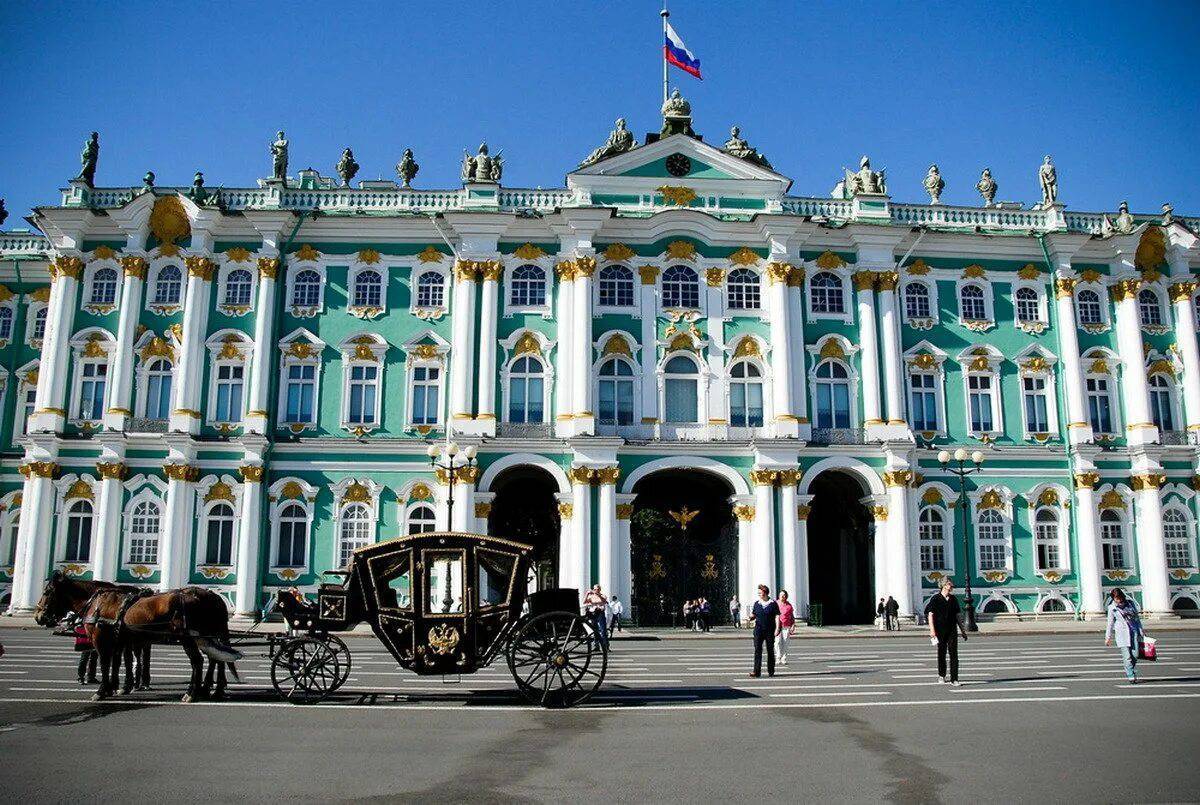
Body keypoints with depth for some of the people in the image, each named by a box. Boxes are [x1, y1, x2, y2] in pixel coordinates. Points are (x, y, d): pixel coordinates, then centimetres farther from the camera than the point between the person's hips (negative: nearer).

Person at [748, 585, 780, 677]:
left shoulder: (773, 604, -2)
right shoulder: (756, 603, 8)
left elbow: (777, 617, -3)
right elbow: (753, 616, 15)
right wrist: (751, 617, -9)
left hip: (770, 631, -2)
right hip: (758, 630, 2)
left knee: (770, 651, 7)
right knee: (757, 650, -8)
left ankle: (771, 671, 18)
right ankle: (756, 671, -10)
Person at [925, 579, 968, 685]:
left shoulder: (953, 599, 10)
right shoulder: (936, 599, -4)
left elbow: (958, 615, 16)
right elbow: (930, 614, -7)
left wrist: (962, 630, 16)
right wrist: (932, 630, -15)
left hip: (952, 630, 3)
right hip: (940, 631, -3)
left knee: (954, 654, -5)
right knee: (941, 653, 9)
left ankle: (954, 679, -5)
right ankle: (941, 675, 28)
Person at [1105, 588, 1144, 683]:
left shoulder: (1130, 603, 6)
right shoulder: (1112, 608, 0)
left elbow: (1137, 617, 17)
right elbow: (1110, 623, 9)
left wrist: (1141, 631, 16)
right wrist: (1108, 637, 11)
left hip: (1134, 632, 3)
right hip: (1121, 633, -2)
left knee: (1135, 655, -2)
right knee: (1127, 656, -9)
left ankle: (1128, 672, 20)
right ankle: (1131, 676, -5)